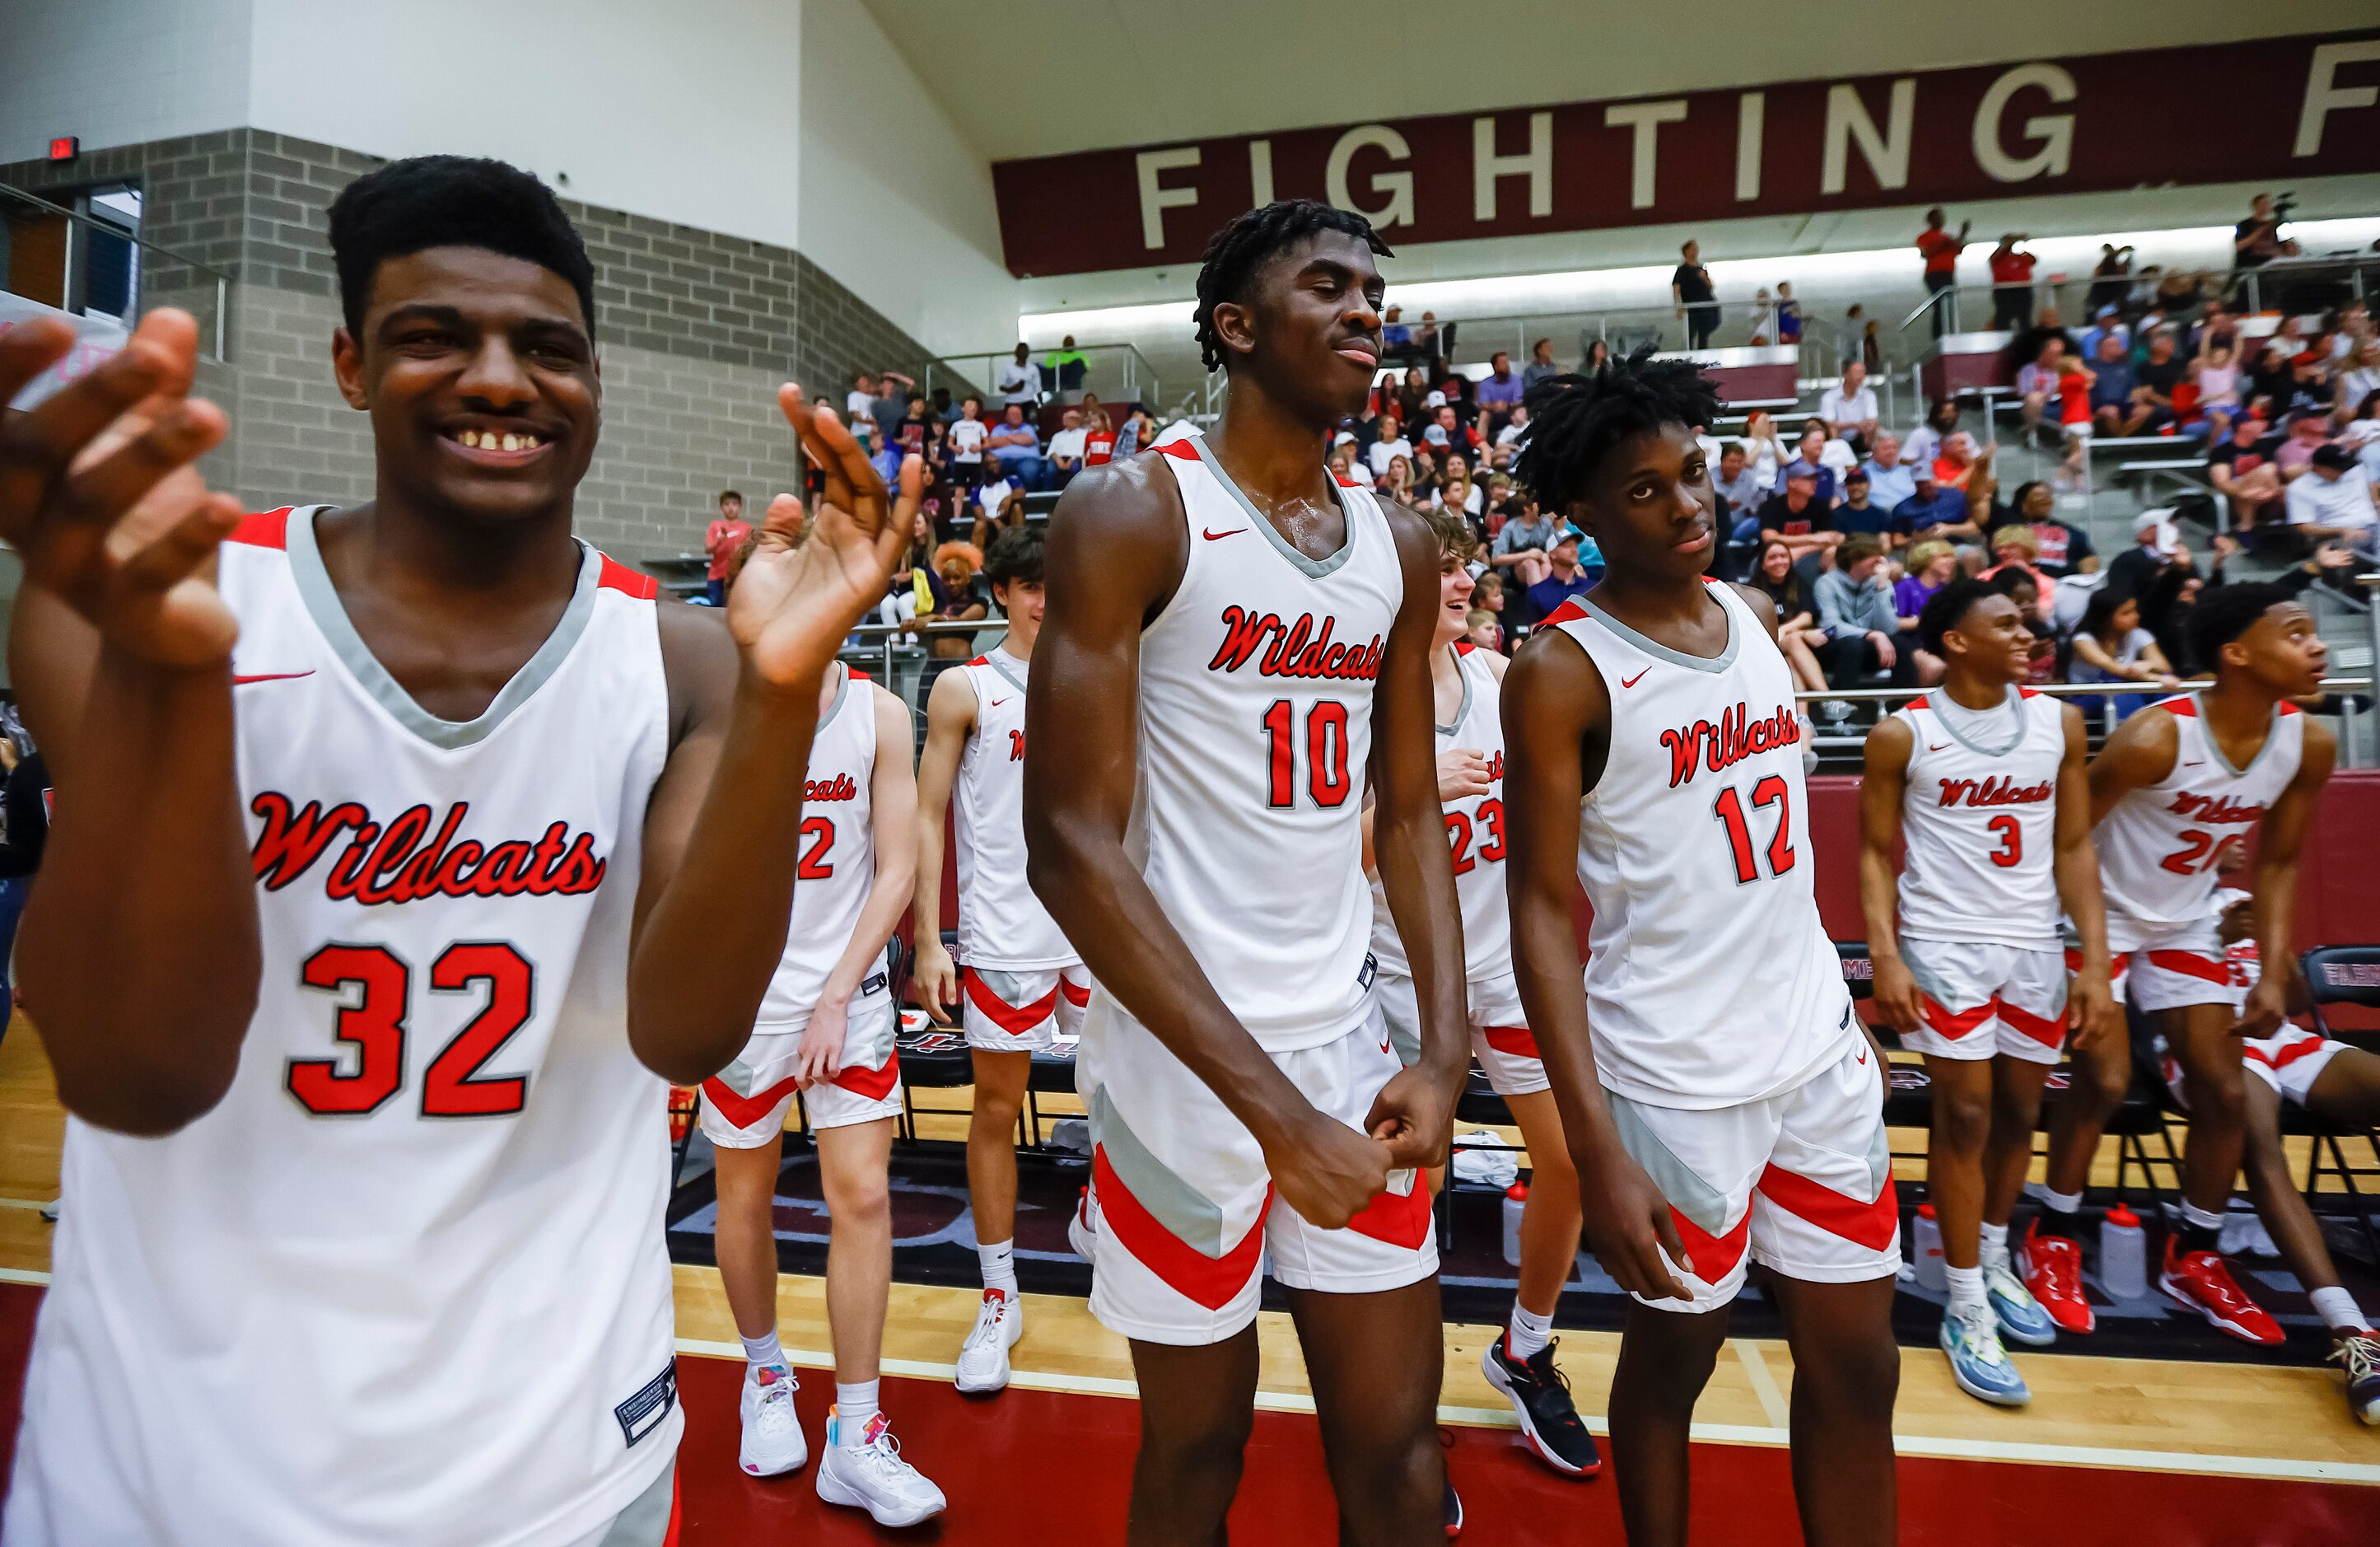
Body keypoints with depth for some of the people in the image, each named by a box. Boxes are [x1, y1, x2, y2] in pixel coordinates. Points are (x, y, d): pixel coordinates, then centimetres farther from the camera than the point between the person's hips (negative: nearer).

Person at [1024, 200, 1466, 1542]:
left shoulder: (1404, 549, 8)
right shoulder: (1131, 513, -11)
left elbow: (1412, 806, 12)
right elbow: (1072, 844, -17)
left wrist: (1447, 1052, -1)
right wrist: (1274, 1108, -19)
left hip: (1349, 1037, 5)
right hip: (1182, 1053, -5)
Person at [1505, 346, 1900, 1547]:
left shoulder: (1754, 617, 7)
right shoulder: (1562, 670, -14)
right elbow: (1542, 910, -15)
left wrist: (1848, 1004, 16)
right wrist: (1596, 1152, -20)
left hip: (1820, 1048, 6)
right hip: (1673, 1076, -6)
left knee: (1857, 1364, 14)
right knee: (1675, 1355, 13)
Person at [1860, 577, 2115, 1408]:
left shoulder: (2060, 723, 4)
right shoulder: (1901, 735, -7)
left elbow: (2074, 846, 7)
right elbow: (1877, 852, -4)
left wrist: (2095, 961, 1)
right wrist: (1884, 956, -14)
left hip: (2035, 945, 4)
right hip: (1944, 945, -4)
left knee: (2019, 1110, 12)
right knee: (1965, 1115, -3)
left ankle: (1995, 1263, 33)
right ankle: (1966, 1309, 7)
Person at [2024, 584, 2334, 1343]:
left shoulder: (2309, 744, -8)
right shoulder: (2156, 738, -27)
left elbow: (2278, 861, 4)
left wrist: (2272, 974, -1)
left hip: (2185, 927, 6)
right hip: (2102, 918, -6)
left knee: (2225, 1092, 5)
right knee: (2105, 1080, -12)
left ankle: (2195, 1258, 24)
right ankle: (2053, 1241, 9)